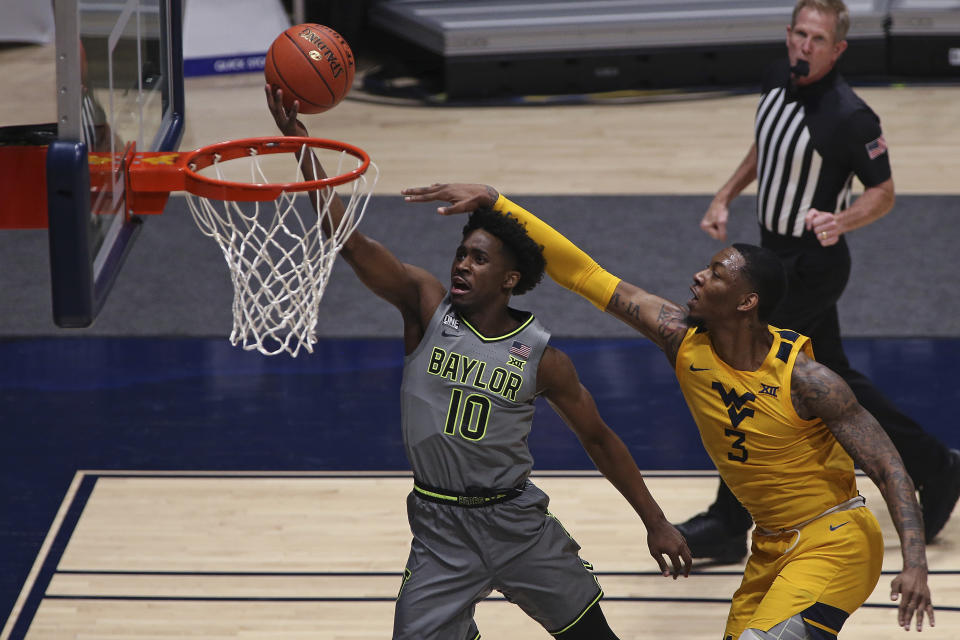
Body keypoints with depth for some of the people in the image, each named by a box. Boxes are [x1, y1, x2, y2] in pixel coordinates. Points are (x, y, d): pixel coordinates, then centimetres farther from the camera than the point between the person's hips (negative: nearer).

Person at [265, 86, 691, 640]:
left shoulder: (541, 356, -7)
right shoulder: (427, 306, -9)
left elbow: (598, 437, 4)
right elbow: (350, 241, -21)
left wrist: (656, 522, 5)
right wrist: (301, 145, -33)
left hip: (517, 519, 1)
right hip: (441, 529, -1)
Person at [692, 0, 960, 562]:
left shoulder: (850, 116, -24)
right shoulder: (779, 79, -1)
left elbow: (883, 193, -15)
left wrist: (841, 222, -32)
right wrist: (725, 198, 11)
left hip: (811, 267, -8)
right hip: (778, 256, 8)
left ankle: (729, 526, 7)